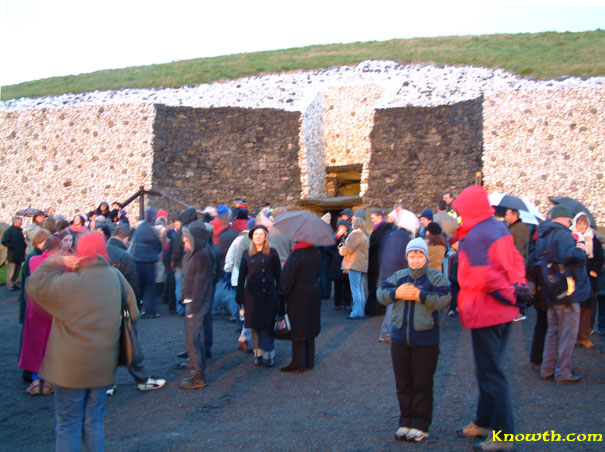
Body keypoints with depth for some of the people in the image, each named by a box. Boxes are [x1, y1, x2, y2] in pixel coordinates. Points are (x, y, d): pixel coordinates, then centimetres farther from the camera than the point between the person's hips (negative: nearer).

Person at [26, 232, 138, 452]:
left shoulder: (71, 282, -19)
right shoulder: (116, 277, -4)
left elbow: (35, 286, -10)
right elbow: (132, 313, 5)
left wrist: (56, 262, -7)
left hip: (72, 367, -4)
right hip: (103, 365, 5)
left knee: (68, 425, 9)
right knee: (94, 421, 17)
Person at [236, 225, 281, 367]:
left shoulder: (272, 253, 1)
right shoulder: (247, 254, 8)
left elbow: (278, 275, 2)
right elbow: (241, 275, 8)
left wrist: (278, 294, -3)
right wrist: (240, 295, 3)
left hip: (268, 294, -2)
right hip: (251, 294, 2)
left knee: (267, 325, -2)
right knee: (254, 325, 5)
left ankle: (269, 355, 6)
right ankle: (258, 353, 15)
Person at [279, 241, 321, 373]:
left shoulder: (296, 254, -19)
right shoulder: (316, 252, 2)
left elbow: (288, 278, -17)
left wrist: (282, 296, -9)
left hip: (298, 296, -7)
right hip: (314, 296, 7)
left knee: (297, 330, 2)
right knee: (309, 329, 16)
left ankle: (298, 363, 8)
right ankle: (309, 361, 24)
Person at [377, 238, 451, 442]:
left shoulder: (436, 277, -5)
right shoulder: (398, 276, 6)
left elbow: (443, 300, -18)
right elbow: (381, 294, 2)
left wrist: (419, 295, -22)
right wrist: (396, 293, -16)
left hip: (425, 340, -4)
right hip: (400, 339, 4)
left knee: (422, 384, 6)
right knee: (403, 383, 13)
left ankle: (420, 425, 17)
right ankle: (406, 422, 26)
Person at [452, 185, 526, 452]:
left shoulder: (473, 238, -18)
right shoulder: (500, 228, 9)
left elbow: (484, 277, -22)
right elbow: (516, 261, 13)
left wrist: (508, 295, -8)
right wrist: (516, 288, 8)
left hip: (485, 313, -9)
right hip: (504, 312, 9)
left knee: (490, 373, -1)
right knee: (490, 369, 19)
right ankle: (484, 422, 32)